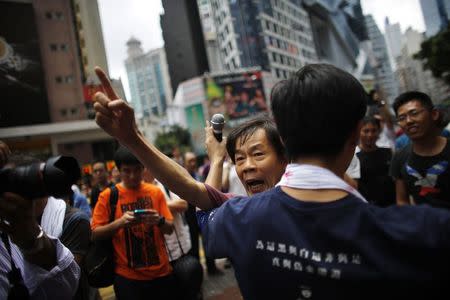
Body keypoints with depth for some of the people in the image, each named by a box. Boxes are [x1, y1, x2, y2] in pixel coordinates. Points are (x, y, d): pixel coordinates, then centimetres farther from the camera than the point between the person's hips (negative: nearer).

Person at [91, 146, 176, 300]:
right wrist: (119, 222, -21)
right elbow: (95, 234, -5)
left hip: (161, 272, 2)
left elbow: (170, 228, 3)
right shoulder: (107, 196, -4)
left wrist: (159, 221, -18)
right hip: (128, 276, -2)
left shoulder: (155, 192, 1)